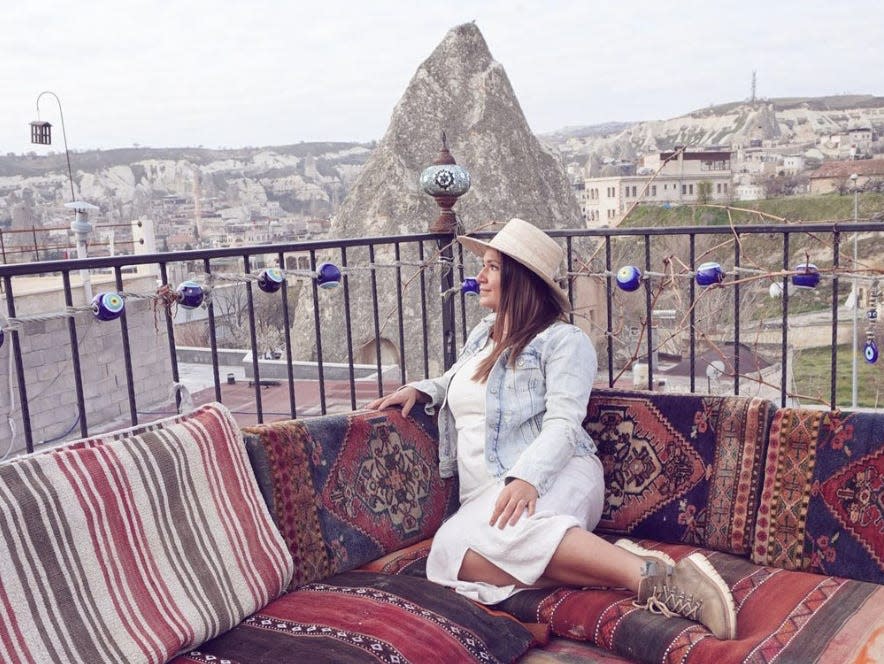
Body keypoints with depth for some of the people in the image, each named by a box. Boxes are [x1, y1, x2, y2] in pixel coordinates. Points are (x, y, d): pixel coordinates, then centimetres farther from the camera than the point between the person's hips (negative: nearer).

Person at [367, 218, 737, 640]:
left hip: (553, 478, -6)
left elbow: (563, 424, -11)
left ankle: (647, 575, -42)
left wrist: (527, 478, -30)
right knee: (454, 550, -33)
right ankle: (615, 566, -34)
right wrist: (420, 390, 22)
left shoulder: (563, 340, 2)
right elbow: (457, 383, 45)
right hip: (486, 493, 7)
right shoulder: (482, 334, 25)